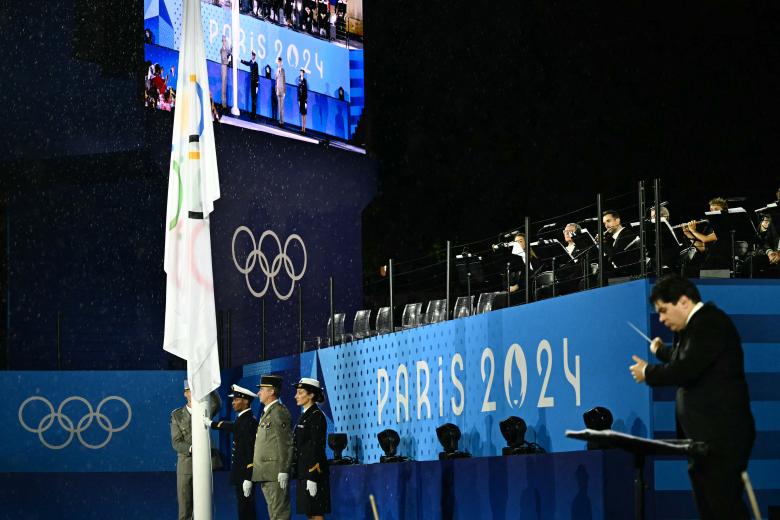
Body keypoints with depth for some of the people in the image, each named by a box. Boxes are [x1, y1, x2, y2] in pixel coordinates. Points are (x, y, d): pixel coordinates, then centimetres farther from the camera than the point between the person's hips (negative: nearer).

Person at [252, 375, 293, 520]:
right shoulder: (266, 413, 20)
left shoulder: (279, 412, -11)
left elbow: (287, 444, -16)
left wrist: (283, 471, -20)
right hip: (265, 474, 10)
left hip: (276, 473, -10)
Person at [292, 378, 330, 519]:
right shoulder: (304, 416, 17)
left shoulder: (316, 416, -11)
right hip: (304, 471, 10)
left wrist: (312, 478, -21)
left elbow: (317, 447, -17)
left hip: (313, 471, -10)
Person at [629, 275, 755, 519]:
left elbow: (686, 369, -23)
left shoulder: (711, 322, -14)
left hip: (721, 436, -10)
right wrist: (660, 350, 48)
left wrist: (648, 373, -8)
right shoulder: (696, 325, 16)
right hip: (704, 436, 10)